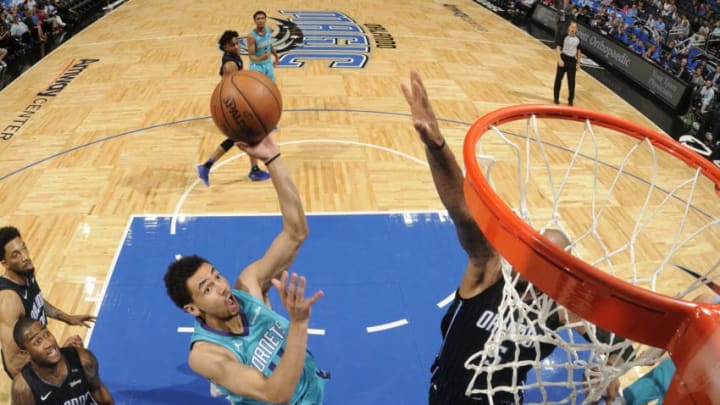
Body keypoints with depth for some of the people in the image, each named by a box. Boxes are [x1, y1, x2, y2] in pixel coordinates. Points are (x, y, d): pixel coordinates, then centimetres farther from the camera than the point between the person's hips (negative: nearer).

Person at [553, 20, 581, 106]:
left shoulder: (577, 39, 6)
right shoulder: (564, 37, -7)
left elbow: (578, 51, 15)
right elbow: (558, 48, -11)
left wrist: (578, 63, 11)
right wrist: (559, 59, -21)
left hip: (572, 60, 3)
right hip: (563, 59, -3)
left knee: (571, 81, 3)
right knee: (558, 79, 4)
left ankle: (570, 100, 13)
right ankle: (556, 98, 17)